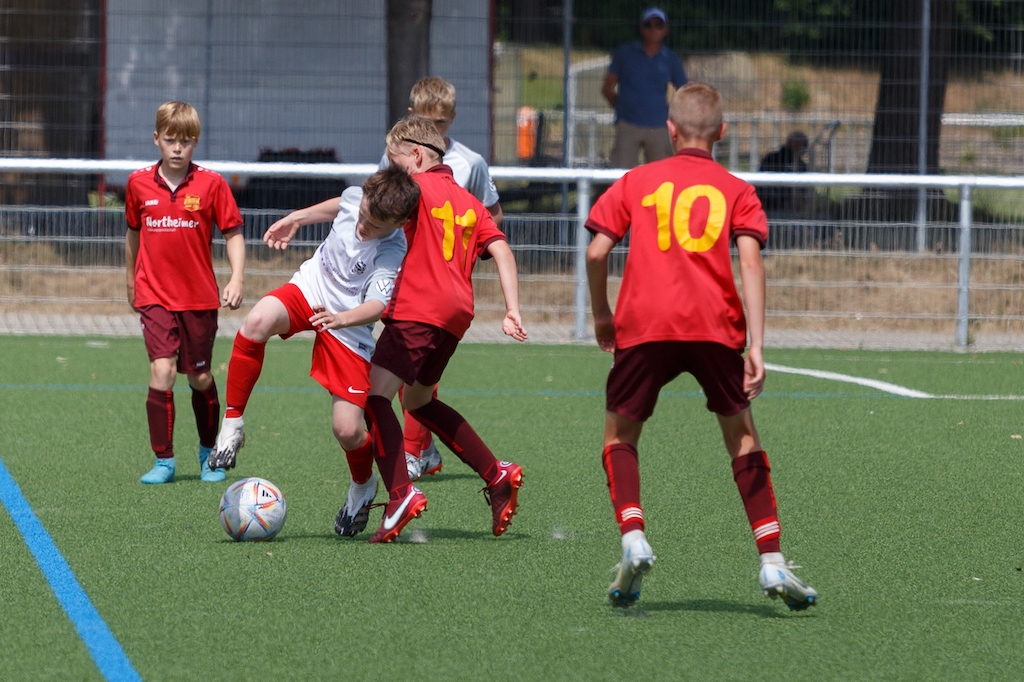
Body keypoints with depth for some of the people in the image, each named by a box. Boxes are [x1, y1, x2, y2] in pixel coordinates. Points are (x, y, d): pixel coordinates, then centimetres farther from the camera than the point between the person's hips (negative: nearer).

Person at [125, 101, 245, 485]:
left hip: (200, 298, 0)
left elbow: (233, 233, 1)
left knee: (199, 378, 10)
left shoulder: (211, 184, -4)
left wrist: (236, 279, -12)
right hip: (155, 295, 0)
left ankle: (210, 454, 31)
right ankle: (163, 461, -7)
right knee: (162, 371, -15)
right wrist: (131, 282, 25)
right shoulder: (139, 184, 2)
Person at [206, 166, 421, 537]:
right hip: (308, 289, 4)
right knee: (257, 322, -33)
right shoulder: (356, 198, -10)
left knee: (347, 431, -9)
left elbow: (377, 306, -36)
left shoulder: (393, 256, -25)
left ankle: (362, 487, 29)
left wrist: (340, 319, -54)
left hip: (348, 331, -4)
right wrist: (296, 218, 19)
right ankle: (232, 425, -20)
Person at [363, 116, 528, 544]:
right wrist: (512, 311, 4)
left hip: (419, 310, -9)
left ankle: (400, 495, -29)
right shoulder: (468, 202, 20)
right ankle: (497, 476, 22)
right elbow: (501, 250, 11)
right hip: (456, 314, 9)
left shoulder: (419, 187, -1)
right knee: (418, 400, 25)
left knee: (376, 394, -13)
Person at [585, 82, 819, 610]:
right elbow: (750, 260, 0)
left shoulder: (635, 182, 17)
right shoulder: (736, 191, 14)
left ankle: (633, 541, -10)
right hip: (715, 326, 0)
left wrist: (601, 315, 22)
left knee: (620, 438, 14)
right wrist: (755, 346, -5)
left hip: (644, 327, 0)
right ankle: (772, 563, 4)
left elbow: (597, 252, 6)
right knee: (742, 438, 13)